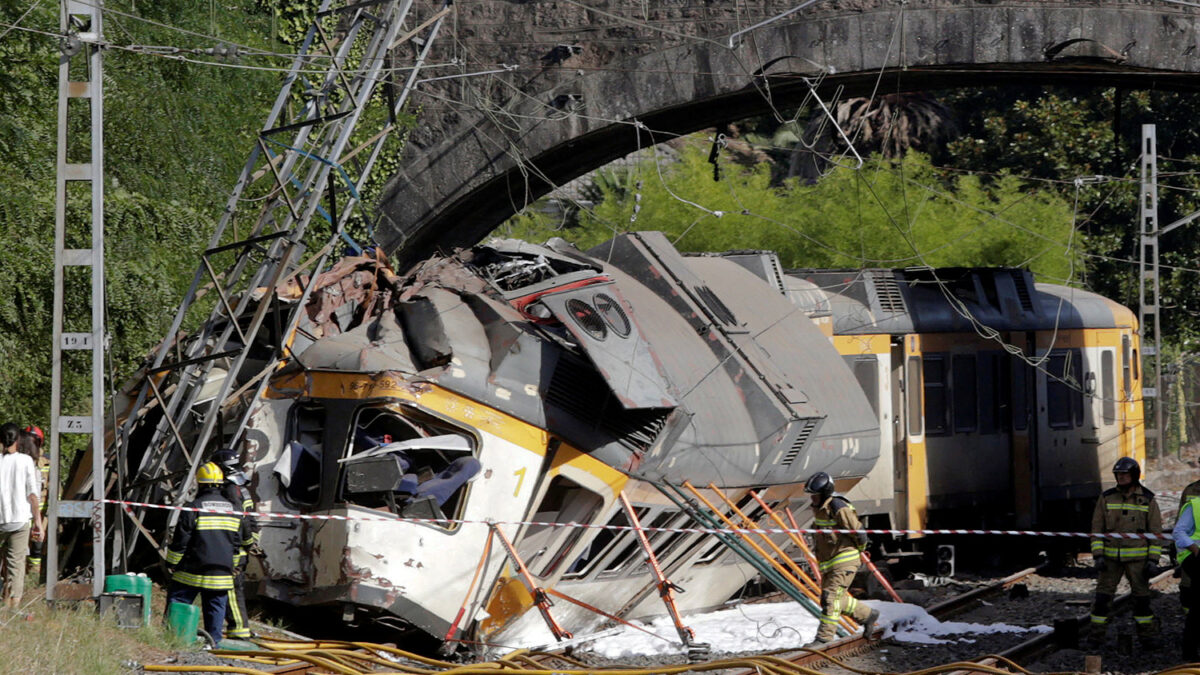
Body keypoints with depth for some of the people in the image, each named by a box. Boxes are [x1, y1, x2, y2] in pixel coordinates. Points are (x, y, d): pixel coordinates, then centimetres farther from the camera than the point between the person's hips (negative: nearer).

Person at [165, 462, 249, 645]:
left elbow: (180, 541, -8)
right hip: (222, 573, 4)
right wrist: (232, 565, 25)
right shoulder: (233, 509, 6)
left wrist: (171, 564, 4)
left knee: (177, 603, 4)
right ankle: (214, 640, 10)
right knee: (216, 608, 10)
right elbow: (238, 540, 14)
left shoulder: (194, 508, -10)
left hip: (192, 573, -4)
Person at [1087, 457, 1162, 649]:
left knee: (1141, 597, 1)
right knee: (1102, 597, -4)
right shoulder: (1106, 498, 1)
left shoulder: (1148, 500, -2)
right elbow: (1097, 528, 2)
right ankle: (1096, 637, 1)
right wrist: (1098, 556, -8)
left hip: (1137, 558, -1)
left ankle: (1146, 637, 12)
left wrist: (1153, 561, -8)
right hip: (1112, 557, 1)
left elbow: (1156, 532, 0)